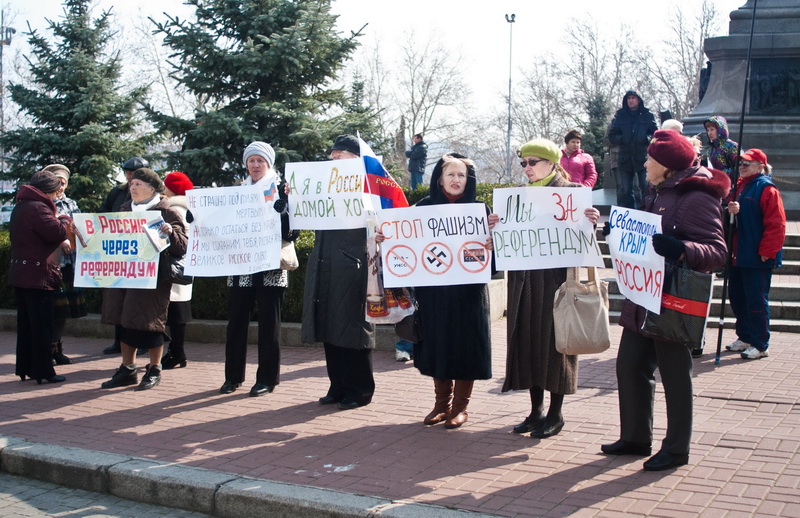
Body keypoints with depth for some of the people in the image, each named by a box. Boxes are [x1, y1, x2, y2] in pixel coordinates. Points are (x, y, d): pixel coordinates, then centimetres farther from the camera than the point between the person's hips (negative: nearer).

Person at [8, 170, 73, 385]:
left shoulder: (19, 207, 14)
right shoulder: (38, 208, -16)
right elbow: (57, 232, -26)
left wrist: (60, 243, 12)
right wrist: (65, 219, -4)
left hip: (20, 274, 9)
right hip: (38, 276, -9)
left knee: (25, 324, 14)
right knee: (42, 325, -2)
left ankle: (24, 367, 21)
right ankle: (42, 371, 2)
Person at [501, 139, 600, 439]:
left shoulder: (572, 192, -2)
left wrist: (591, 222, -28)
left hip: (556, 277, -5)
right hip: (524, 280, 5)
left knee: (553, 340, -1)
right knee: (527, 339, 7)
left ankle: (555, 414, 10)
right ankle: (537, 409, 19)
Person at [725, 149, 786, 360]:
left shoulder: (767, 189, -11)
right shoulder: (739, 186, 13)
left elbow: (776, 224, -15)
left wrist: (766, 252, -17)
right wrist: (731, 211, -6)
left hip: (757, 258, -8)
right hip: (738, 256, 8)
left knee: (756, 301, -3)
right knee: (737, 298, 14)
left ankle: (760, 345, 5)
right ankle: (745, 337, 28)